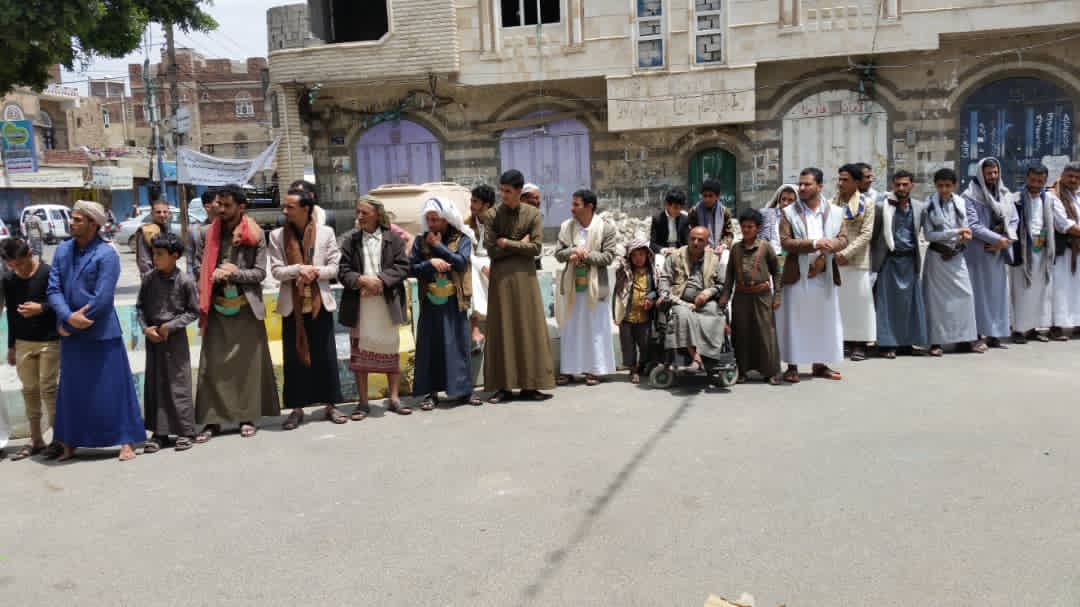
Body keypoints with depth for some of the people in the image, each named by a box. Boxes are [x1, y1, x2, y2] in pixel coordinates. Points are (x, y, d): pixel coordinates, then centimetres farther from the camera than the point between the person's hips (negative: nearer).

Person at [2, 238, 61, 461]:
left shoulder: (48, 273, -10)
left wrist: (41, 308, -23)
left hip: (49, 341, -5)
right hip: (23, 343, 5)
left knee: (48, 388, -5)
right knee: (29, 390, 8)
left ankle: (58, 438, 3)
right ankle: (36, 440, 16)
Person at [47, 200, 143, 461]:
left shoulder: (107, 254, -11)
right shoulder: (62, 250, 7)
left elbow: (102, 298, -17)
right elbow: (53, 289, 2)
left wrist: (69, 325, -11)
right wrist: (69, 317, -17)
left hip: (102, 333, -5)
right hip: (71, 334, 6)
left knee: (112, 387, 0)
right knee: (71, 389, 13)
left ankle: (126, 442, 9)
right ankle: (70, 444, 24)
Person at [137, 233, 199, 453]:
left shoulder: (185, 281, -9)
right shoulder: (149, 278, 0)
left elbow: (193, 311, -5)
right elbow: (140, 306, 9)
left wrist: (170, 326, -12)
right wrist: (146, 328, -5)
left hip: (175, 338, -4)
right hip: (153, 337, 4)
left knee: (179, 385, 0)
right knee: (154, 385, 8)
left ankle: (186, 431, 9)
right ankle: (159, 432, 16)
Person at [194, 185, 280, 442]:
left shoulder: (255, 235, -2)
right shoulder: (209, 234, 5)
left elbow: (260, 273, -5)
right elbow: (201, 267, 10)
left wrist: (233, 273, -16)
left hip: (246, 307, -2)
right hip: (217, 308, 2)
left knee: (248, 363, 4)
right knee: (211, 365, 0)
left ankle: (248, 417, 13)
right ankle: (211, 420, 6)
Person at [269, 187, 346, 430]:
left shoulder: (325, 232, -1)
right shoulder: (277, 235, 1)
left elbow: (335, 267, -2)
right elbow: (276, 271, -4)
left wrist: (316, 272, -18)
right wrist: (299, 269, -21)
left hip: (320, 303, 0)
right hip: (292, 305, 1)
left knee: (325, 356, 5)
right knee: (294, 357, 5)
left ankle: (330, 405, 16)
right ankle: (297, 408, 14)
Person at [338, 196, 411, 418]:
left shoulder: (393, 239, 1)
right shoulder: (352, 241, 5)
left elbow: (403, 267, -5)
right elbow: (342, 271, 0)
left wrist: (379, 280, -17)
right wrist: (362, 280, -18)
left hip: (387, 303, -1)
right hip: (359, 305, 1)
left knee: (390, 350, 8)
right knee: (359, 352, 6)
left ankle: (394, 398, 20)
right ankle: (363, 402, 16)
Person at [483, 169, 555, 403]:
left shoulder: (533, 213, 2)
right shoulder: (494, 214, 1)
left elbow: (536, 247, -6)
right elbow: (491, 249, -7)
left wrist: (507, 243, -8)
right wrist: (520, 244, -8)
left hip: (525, 276, 0)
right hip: (501, 278, 0)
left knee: (529, 329, 1)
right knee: (501, 330, 1)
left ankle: (529, 385, 7)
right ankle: (503, 386, 6)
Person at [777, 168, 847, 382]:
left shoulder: (835, 212, 8)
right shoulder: (789, 213, 0)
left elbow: (843, 239, 5)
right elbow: (785, 242, -9)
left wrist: (829, 245, -17)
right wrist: (814, 243, -19)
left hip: (826, 275, 3)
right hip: (798, 275, -3)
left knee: (824, 320, 9)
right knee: (795, 321, 0)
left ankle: (820, 364, 20)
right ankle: (793, 366, 6)